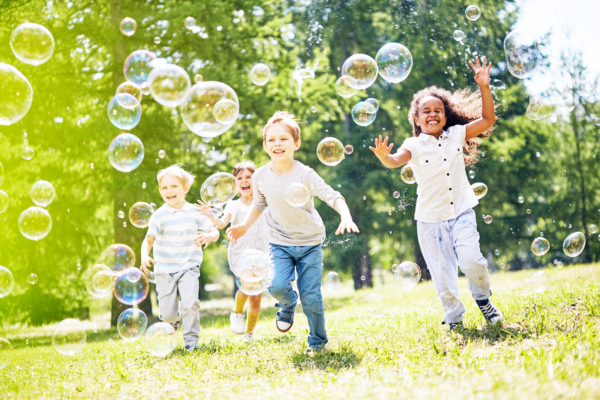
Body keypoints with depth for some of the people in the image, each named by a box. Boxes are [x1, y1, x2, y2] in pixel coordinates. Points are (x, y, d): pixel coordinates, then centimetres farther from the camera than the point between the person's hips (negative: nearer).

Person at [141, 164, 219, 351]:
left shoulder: (194, 212, -1)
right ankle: (174, 317, 38)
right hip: (164, 270, 0)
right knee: (168, 314, 1)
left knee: (190, 303, -20)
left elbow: (214, 231, 4)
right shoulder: (159, 216, -7)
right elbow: (149, 240, -10)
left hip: (188, 267, 0)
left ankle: (191, 338, -1)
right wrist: (145, 257, -29)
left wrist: (210, 236, -20)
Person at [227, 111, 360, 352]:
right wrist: (245, 226, 3)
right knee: (277, 285, -20)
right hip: (280, 243, 2)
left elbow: (332, 196, -23)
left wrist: (346, 217, -40)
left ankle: (318, 342, 21)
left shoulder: (305, 174, -17)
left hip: (310, 243, -2)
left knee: (311, 296, -3)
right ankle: (288, 305, 17)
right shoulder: (261, 176, -5)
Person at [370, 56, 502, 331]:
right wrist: (384, 157, -44)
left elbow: (487, 120, 4)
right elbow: (397, 160, -20)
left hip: (461, 212, 1)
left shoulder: (457, 135, 7)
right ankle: (454, 318, 21)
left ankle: (483, 298, 13)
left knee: (471, 260, -16)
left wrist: (484, 87, -6)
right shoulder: (414, 145, -1)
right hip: (430, 219, 0)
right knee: (442, 272, 3)